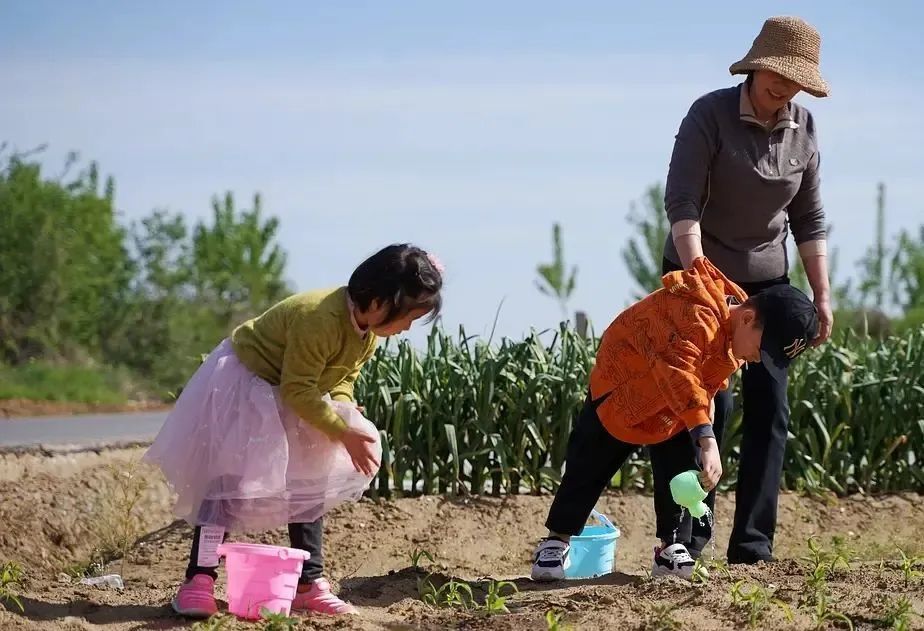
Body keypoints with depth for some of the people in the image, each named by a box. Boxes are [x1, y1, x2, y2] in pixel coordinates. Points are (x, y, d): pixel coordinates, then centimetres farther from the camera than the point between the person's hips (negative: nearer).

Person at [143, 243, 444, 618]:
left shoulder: (369, 330, -8)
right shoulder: (318, 319, -36)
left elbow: (344, 377, 6)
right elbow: (299, 390, -31)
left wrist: (343, 408, -14)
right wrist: (344, 433, -27)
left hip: (294, 399, 9)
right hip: (244, 385, -9)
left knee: (309, 484, 6)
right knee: (232, 477, -17)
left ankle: (309, 583, 12)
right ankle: (199, 579, -18)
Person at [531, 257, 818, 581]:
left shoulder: (737, 331, -11)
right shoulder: (696, 315, -41)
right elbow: (679, 375, -55)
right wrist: (706, 437, -62)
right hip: (621, 388, -7)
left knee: (681, 472, -4)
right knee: (590, 466, 0)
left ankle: (672, 549, 5)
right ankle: (556, 541, 11)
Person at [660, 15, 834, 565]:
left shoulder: (803, 128, -1)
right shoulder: (710, 115, -15)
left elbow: (809, 219, 6)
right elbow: (682, 202, -22)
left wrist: (822, 297, 2)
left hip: (767, 281, 4)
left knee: (769, 410, -2)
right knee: (708, 404, -9)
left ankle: (752, 548, -1)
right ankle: (685, 536, 2)